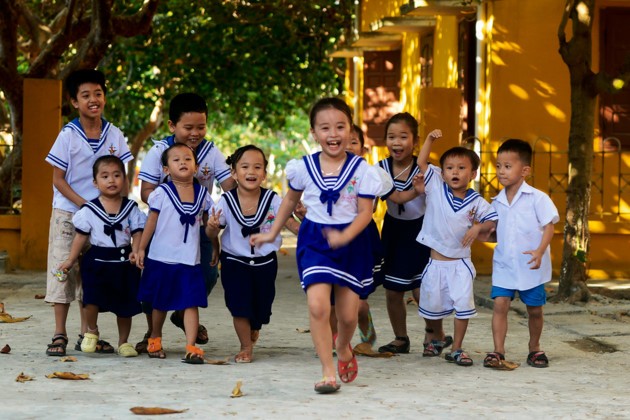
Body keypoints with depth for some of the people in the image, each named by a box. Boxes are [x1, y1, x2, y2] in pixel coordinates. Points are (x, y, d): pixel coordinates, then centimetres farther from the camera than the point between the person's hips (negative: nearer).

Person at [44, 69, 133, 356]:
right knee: (63, 269, -3)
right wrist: (83, 204, -17)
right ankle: (59, 335, 4)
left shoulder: (114, 135, 0)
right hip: (68, 212, -3)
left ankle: (87, 335, 16)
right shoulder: (68, 135, -9)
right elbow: (58, 179, -8)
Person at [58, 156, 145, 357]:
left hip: (123, 262, 2)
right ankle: (91, 331, 15)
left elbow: (137, 233, 0)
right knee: (92, 299, -14)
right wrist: (70, 260, 1)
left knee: (125, 305, 7)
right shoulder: (89, 210, -2)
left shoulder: (131, 208, 2)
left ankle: (123, 342, 25)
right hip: (97, 261, -1)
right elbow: (81, 236, 3)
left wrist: (135, 251, -18)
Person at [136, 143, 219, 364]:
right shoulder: (161, 193, -5)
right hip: (162, 257, -1)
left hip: (190, 260, 1)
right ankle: (155, 339, 32)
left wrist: (215, 248, 16)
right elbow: (151, 222, 0)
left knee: (191, 303, -7)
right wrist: (141, 248, -1)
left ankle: (191, 346, -10)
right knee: (160, 303, 14)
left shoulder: (202, 194, 4)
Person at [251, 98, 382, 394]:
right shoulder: (304, 168, -3)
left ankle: (344, 348, 43)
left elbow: (365, 211, -10)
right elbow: (291, 199, 15)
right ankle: (328, 372, -11)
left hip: (351, 243, 0)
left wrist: (344, 237, -27)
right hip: (314, 241, 0)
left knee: (348, 314, 7)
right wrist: (272, 234, 21)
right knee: (317, 305, -19)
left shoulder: (361, 170, -9)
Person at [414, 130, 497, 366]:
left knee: (463, 304, -8)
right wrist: (430, 139, -8)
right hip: (435, 262, 1)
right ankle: (436, 334, 40)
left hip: (460, 263, -1)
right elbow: (421, 163, 0)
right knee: (432, 304, 10)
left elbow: (492, 222, 2)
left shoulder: (477, 203, -5)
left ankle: (456, 349, 5)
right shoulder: (436, 188, -2)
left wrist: (478, 228, -17)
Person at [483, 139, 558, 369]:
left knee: (535, 309, 8)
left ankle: (535, 349, 28)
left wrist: (540, 251, -24)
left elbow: (549, 226, -11)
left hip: (531, 266, -3)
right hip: (504, 265, 3)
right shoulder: (497, 203, 7)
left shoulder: (537, 198, -9)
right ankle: (498, 351, -10)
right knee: (500, 304, -10)